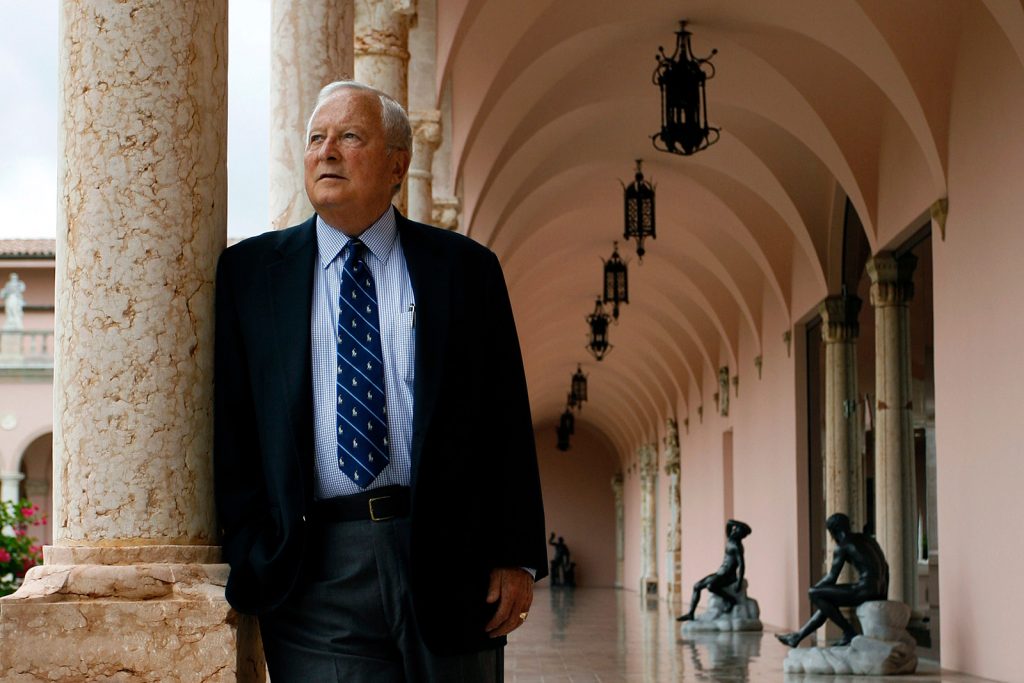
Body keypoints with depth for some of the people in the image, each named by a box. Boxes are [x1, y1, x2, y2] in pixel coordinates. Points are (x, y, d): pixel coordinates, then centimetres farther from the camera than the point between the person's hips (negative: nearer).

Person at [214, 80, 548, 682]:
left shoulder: (465, 268, 8)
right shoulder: (249, 271, 9)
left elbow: (506, 422, 4)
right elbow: (229, 421, 7)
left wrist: (515, 556, -3)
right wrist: (248, 547, -2)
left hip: (446, 556, 0)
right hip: (314, 570, 0)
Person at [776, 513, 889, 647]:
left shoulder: (842, 546, -3)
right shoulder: (867, 539, 20)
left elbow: (831, 578, -3)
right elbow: (884, 566, 21)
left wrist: (814, 588, 14)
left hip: (865, 590, -9)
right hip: (879, 592, 9)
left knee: (814, 593, -3)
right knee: (827, 601, 25)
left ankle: (849, 632, 2)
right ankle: (797, 637, 32)